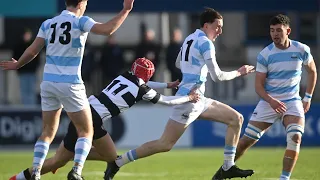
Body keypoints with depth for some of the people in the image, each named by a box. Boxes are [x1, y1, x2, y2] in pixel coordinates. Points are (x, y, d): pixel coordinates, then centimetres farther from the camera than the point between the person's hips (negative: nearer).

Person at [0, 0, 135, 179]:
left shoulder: (48, 24, 8)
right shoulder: (80, 22, -6)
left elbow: (32, 51, 8)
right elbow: (108, 29, -20)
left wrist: (17, 65, 26)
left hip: (48, 82, 5)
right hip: (70, 84, -5)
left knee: (48, 132, 15)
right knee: (86, 131, 4)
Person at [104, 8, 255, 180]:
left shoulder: (190, 38, 13)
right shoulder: (205, 43, -13)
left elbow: (178, 63, 28)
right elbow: (217, 76, -14)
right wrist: (238, 72, -1)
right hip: (190, 98, -10)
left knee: (237, 119, 9)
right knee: (165, 144, -12)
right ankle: (117, 162, -6)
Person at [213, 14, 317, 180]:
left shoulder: (301, 50, -6)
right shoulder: (265, 55, -10)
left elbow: (312, 71, 14)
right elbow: (259, 85, -9)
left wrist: (308, 97, 9)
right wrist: (271, 101, -28)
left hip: (292, 102, 1)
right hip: (268, 102, -1)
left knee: (295, 138, -24)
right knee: (247, 140, -1)